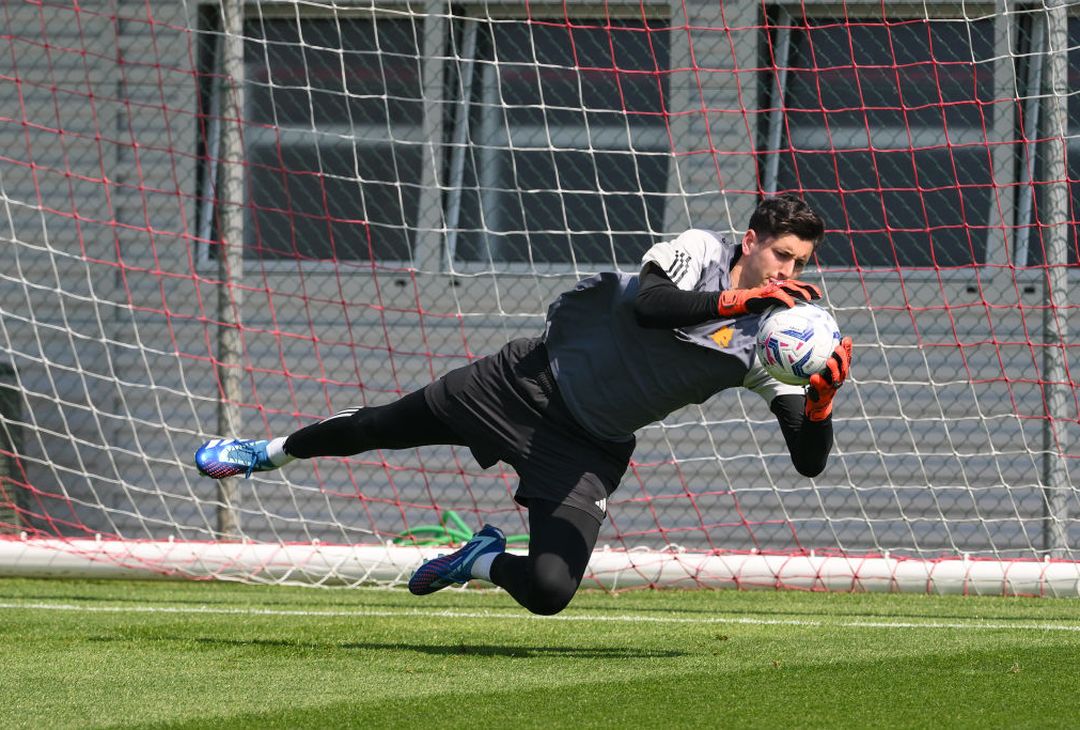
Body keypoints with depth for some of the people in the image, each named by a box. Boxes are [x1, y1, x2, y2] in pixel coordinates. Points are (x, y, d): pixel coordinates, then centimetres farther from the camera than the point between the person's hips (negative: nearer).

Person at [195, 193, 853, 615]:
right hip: (537, 379, -1)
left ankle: (483, 561, 19)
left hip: (588, 451, 1)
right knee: (383, 426, 7)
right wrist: (736, 299, -46)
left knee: (549, 591, -18)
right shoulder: (701, 252, -15)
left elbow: (810, 461, -14)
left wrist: (821, 401, -34)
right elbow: (647, 304, -36)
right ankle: (272, 451, 39)